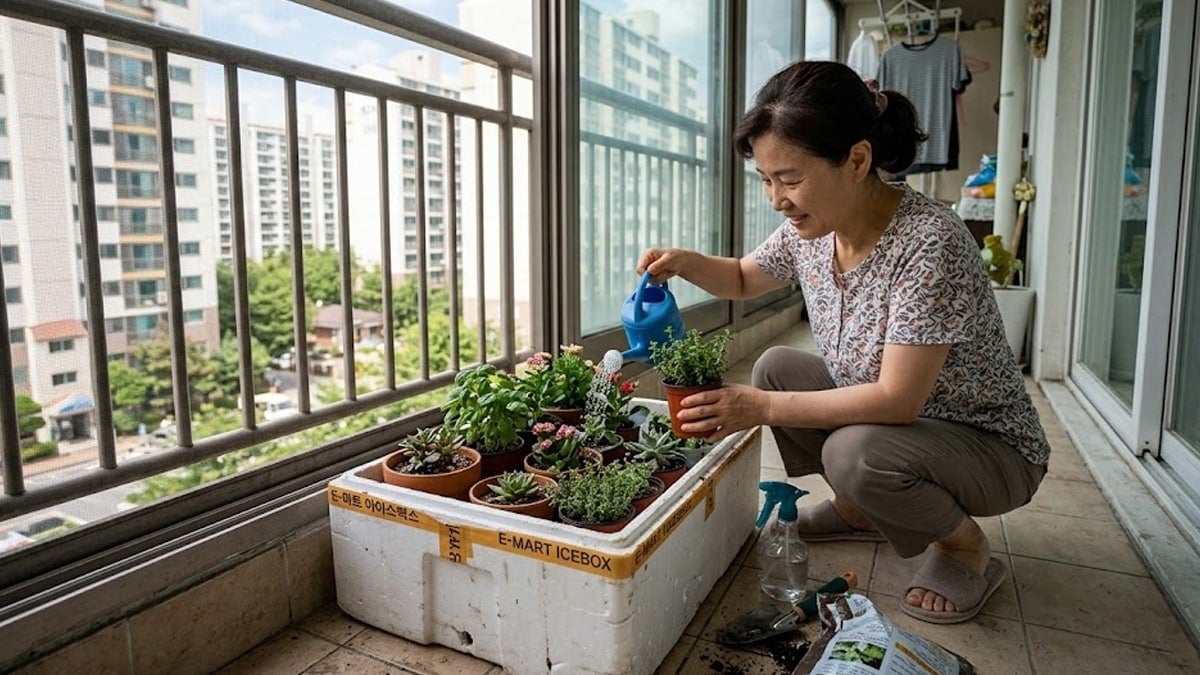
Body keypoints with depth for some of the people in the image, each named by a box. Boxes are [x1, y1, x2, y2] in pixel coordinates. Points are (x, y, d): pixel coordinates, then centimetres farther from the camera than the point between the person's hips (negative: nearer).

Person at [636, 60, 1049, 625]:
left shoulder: (929, 244, -31)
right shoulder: (809, 228, -9)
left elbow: (897, 399, -33)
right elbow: (743, 279, 11)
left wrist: (763, 408, -32)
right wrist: (685, 262, -10)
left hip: (991, 446, -7)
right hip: (887, 415, 7)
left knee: (856, 451, -33)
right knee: (775, 368, -3)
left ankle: (967, 546, 1)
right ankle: (858, 510, 16)